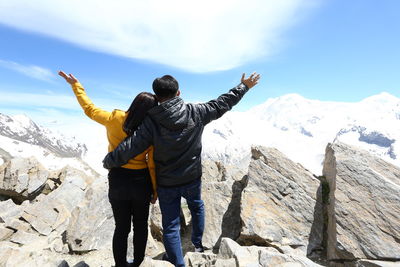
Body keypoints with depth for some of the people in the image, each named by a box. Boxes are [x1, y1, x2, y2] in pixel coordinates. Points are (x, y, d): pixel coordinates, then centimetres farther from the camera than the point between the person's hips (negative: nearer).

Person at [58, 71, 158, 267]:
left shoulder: (115, 119, -14)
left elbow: (89, 109, 3)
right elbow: (153, 165, -12)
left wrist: (75, 85, 17)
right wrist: (155, 189, 2)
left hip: (118, 181, 1)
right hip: (141, 182, -1)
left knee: (121, 227, 19)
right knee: (140, 225, 21)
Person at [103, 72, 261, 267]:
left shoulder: (151, 121, -20)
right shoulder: (196, 112, -14)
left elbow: (130, 147, -19)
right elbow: (222, 103, -3)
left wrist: (108, 162, 0)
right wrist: (244, 86, 11)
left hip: (166, 184, -2)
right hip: (192, 178, 3)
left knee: (170, 226, 13)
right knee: (197, 207, 32)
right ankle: (197, 244, 50)